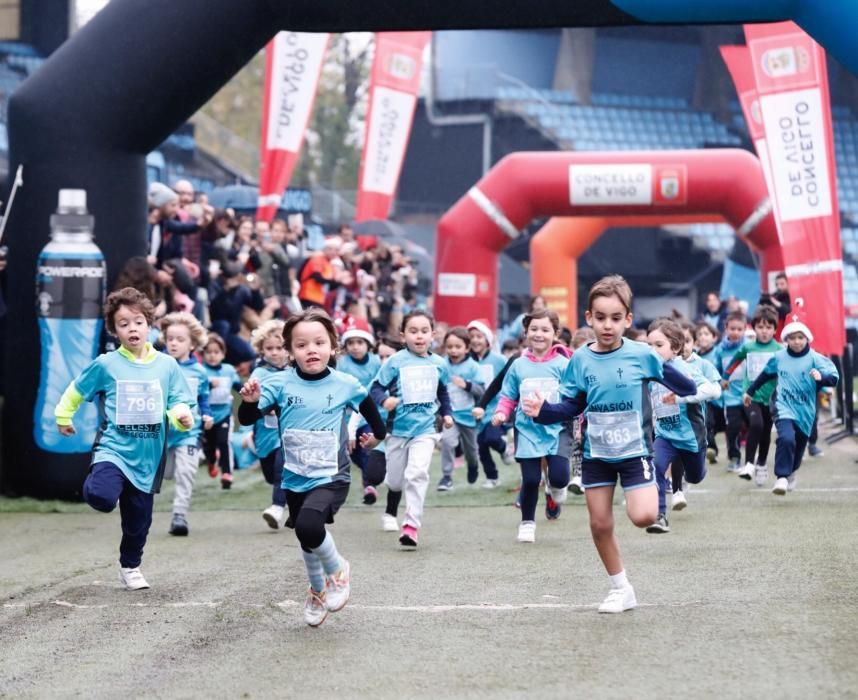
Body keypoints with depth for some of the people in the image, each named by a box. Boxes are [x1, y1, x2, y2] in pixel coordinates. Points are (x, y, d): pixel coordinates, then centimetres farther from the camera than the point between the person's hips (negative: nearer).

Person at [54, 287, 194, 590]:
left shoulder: (167, 365, 0)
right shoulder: (106, 365, -5)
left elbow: (178, 405, 2)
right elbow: (76, 390, 12)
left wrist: (183, 417, -19)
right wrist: (63, 416, 20)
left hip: (147, 457, 3)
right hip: (114, 448, -2)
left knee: (138, 521, 11)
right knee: (102, 497, -30)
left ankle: (130, 568, 37)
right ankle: (95, 482, 7)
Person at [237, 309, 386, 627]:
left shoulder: (345, 385, -8)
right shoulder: (280, 384, -9)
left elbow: (368, 407, 13)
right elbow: (247, 418, -15)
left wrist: (378, 434, 22)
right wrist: (250, 401, -35)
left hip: (331, 478, -3)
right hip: (294, 480, 3)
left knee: (309, 526, -29)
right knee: (307, 542, 20)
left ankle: (337, 571, 1)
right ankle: (318, 591, 48)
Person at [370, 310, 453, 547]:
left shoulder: (438, 364, 4)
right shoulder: (396, 362, -8)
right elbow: (376, 388, -10)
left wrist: (447, 413, 13)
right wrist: (385, 400, -29)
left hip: (425, 429, 1)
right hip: (398, 428, -1)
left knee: (417, 473, -19)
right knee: (395, 479, 13)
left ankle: (412, 524, -20)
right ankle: (390, 513, 42)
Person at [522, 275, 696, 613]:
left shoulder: (641, 355, -13)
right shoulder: (581, 360, -5)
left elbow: (671, 376, 1)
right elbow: (571, 406, 0)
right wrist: (544, 411, -14)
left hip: (635, 450, -3)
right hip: (596, 453, 3)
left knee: (643, 516, -20)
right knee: (600, 524, 5)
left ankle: (650, 492, 17)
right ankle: (621, 589, 21)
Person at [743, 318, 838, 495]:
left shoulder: (815, 358, -7)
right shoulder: (778, 357, 3)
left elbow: (834, 378, -17)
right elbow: (765, 374, 21)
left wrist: (821, 377, -39)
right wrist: (750, 391, 31)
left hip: (805, 411, 1)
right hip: (784, 407, -1)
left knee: (798, 446, 15)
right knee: (786, 438, -27)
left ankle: (790, 472, 46)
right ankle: (781, 478, -24)